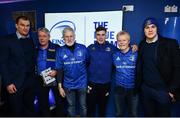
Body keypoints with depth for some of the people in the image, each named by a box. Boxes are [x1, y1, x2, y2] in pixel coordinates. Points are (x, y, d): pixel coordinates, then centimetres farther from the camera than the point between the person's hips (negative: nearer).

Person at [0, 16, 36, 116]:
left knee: (30, 109, 16)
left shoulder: (31, 40, 7)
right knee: (16, 111, 10)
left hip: (30, 82, 4)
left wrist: (34, 76, 1)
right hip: (14, 83, -3)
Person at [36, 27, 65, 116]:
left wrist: (56, 71, -17)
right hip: (41, 80, 4)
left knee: (60, 102, 6)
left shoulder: (56, 48, -6)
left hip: (55, 79, -3)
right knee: (43, 103, 17)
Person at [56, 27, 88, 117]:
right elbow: (59, 70, -2)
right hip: (68, 85, 1)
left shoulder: (83, 48, -8)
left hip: (82, 84, -1)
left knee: (83, 106, 15)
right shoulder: (60, 51, -4)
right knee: (71, 106, 19)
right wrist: (60, 86, -1)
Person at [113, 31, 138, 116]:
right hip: (119, 89, 2)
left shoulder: (136, 54, -8)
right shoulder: (115, 55, 0)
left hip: (133, 89, -2)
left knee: (133, 114, 14)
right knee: (119, 113, 18)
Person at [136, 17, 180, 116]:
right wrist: (138, 85, 4)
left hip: (163, 90, -3)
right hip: (146, 89, 3)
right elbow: (139, 67, 6)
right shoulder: (142, 45, 3)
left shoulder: (170, 44, -9)